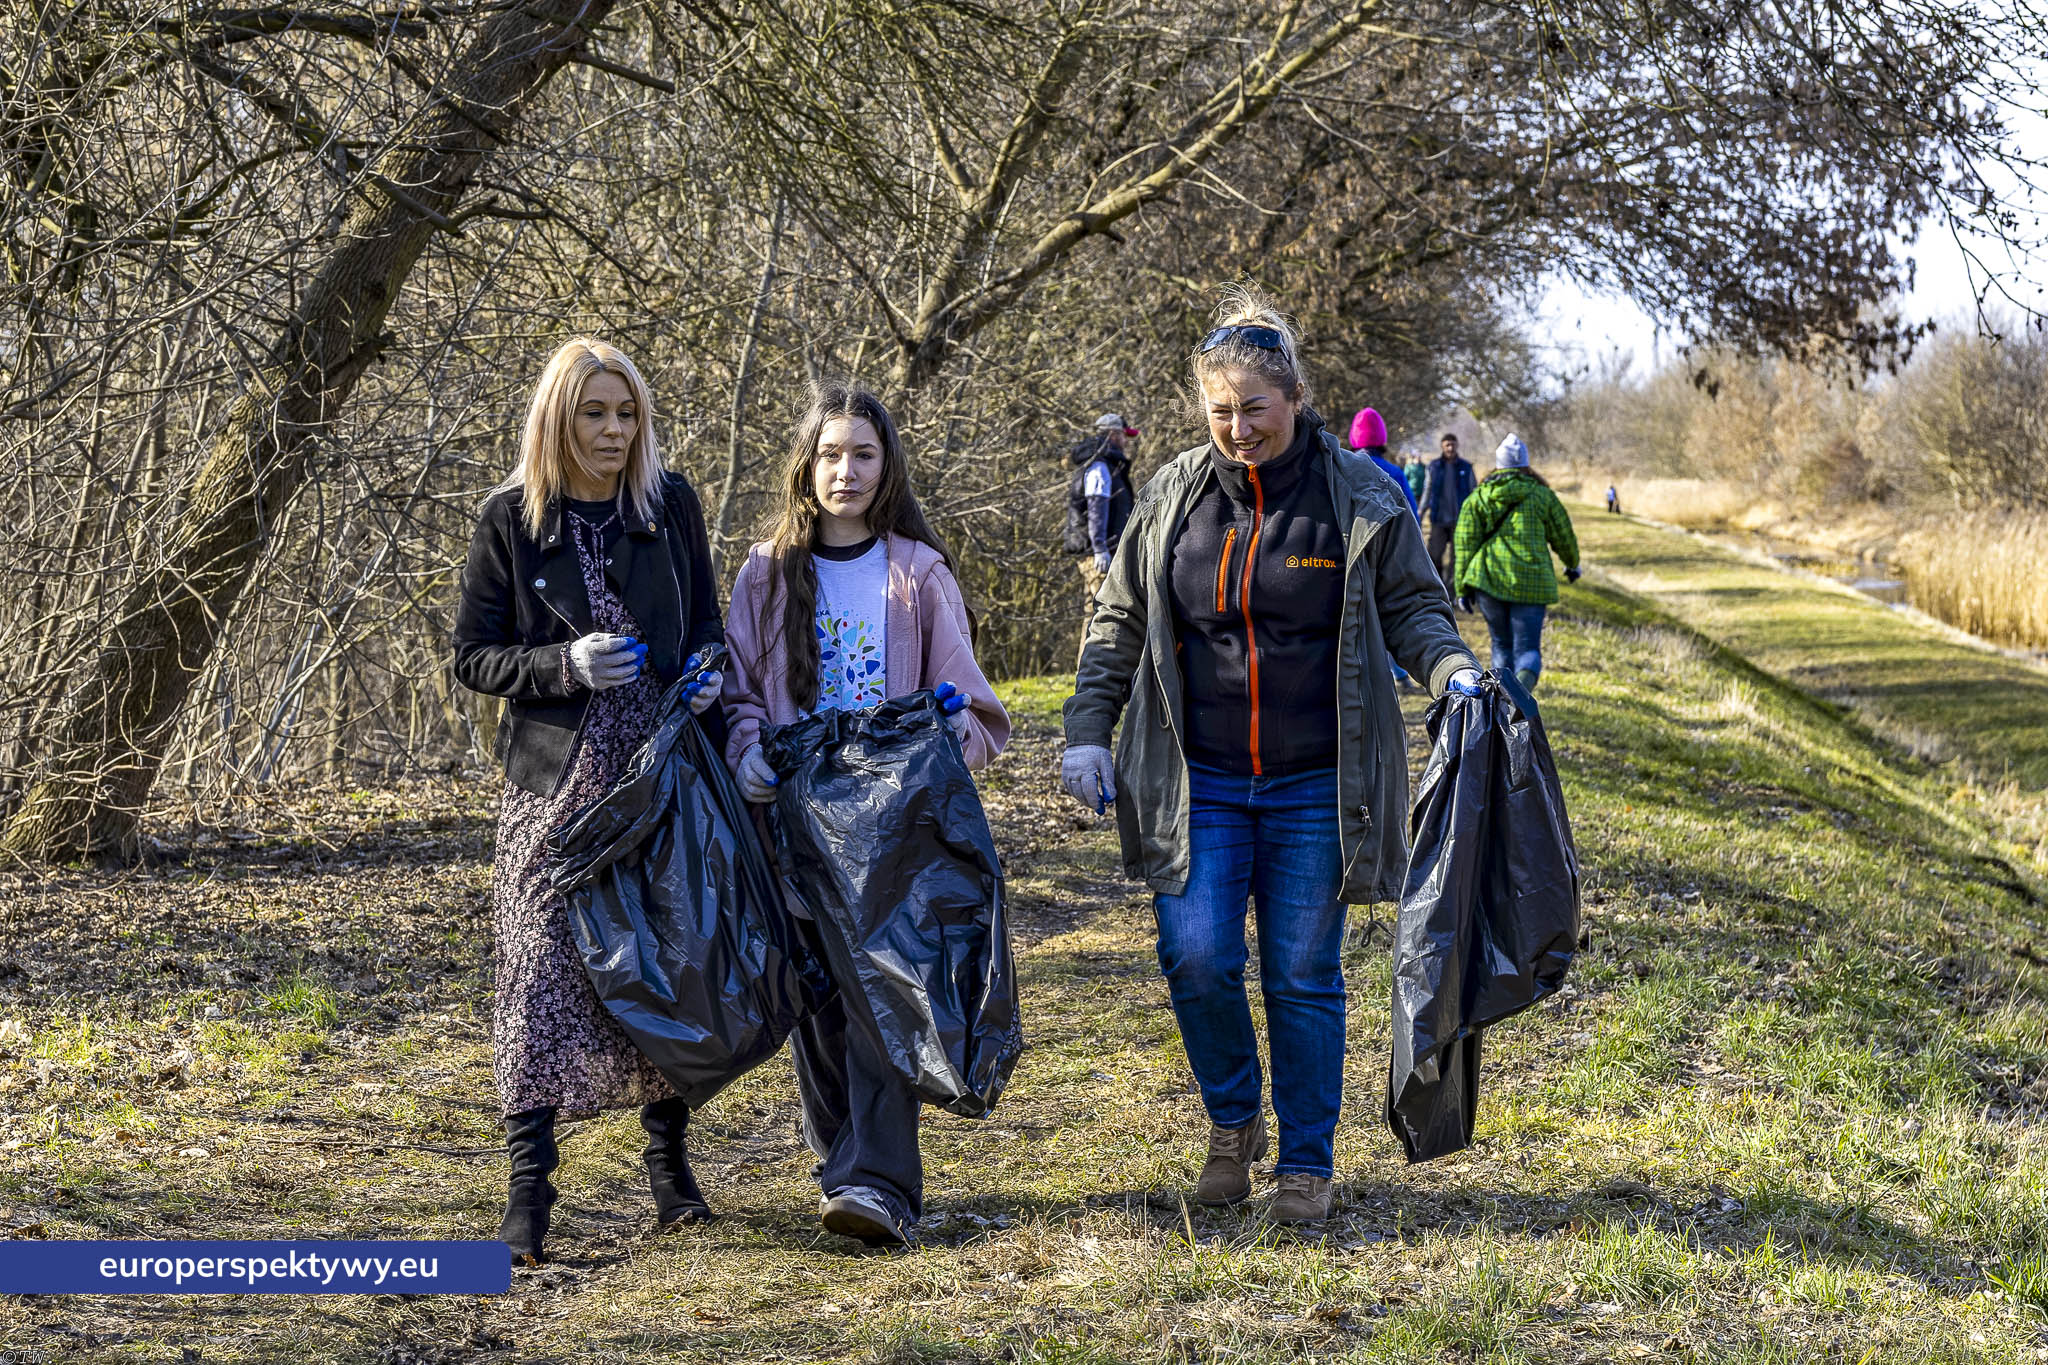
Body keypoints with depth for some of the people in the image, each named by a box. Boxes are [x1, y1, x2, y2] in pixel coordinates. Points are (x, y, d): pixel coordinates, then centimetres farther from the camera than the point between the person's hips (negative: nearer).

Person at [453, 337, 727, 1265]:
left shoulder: (671, 505, 5)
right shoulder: (512, 518, -2)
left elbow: (706, 621, 15)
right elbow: (472, 656, 0)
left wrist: (710, 670, -7)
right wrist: (565, 666, -17)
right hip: (555, 780, -2)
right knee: (542, 969, -8)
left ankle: (669, 1161, 25)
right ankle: (528, 1188, -6)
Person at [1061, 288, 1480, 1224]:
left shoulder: (1359, 496, -2)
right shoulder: (1176, 495, 4)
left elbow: (1412, 608, 4)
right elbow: (1119, 621, 11)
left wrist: (1454, 672, -17)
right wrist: (1089, 728, 2)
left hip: (1313, 788, -1)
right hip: (1199, 781, 2)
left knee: (1303, 974, 4)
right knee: (1196, 957, -8)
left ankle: (1307, 1161, 19)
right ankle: (1233, 1120, 19)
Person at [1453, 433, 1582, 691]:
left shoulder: (1478, 498, 8)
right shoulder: (1542, 495, 5)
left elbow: (1466, 544, 2)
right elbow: (1563, 536, 13)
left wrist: (1463, 587, 4)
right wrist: (1572, 564, 32)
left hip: (1488, 579, 2)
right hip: (1531, 582, -2)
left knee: (1502, 644, 19)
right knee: (1527, 649, 0)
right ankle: (1523, 684, -33)